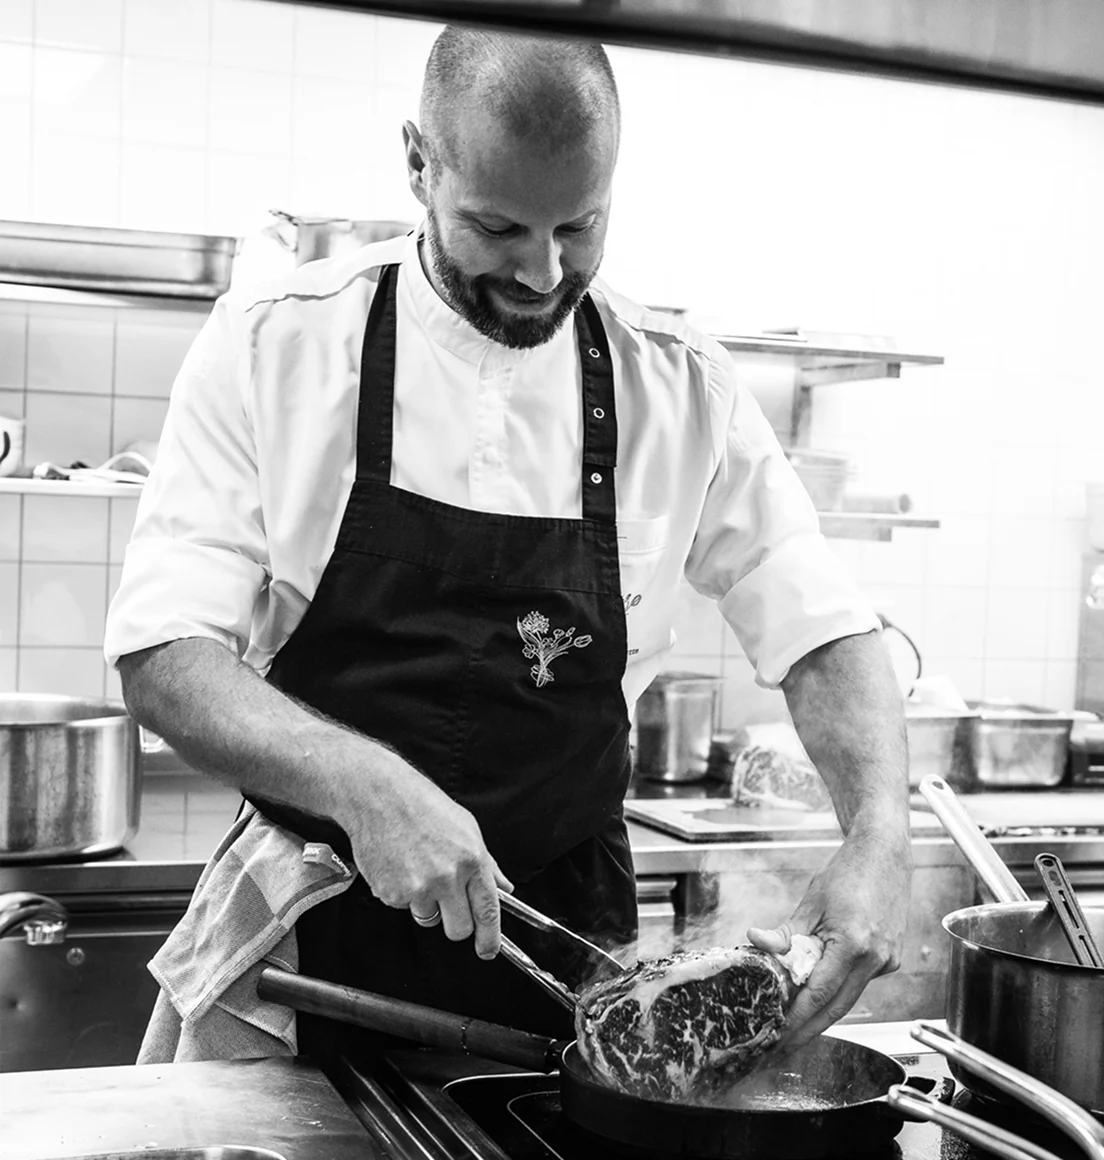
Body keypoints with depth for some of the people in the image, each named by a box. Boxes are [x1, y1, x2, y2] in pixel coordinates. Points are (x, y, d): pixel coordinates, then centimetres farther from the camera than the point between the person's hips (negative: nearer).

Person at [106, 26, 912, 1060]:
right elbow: (162, 654, -15)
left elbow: (824, 635, -1)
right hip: (320, 930, -1)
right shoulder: (273, 345, -11)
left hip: (566, 927, 2)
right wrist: (364, 785, -32)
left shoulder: (683, 387, -5)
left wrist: (879, 836, -20)